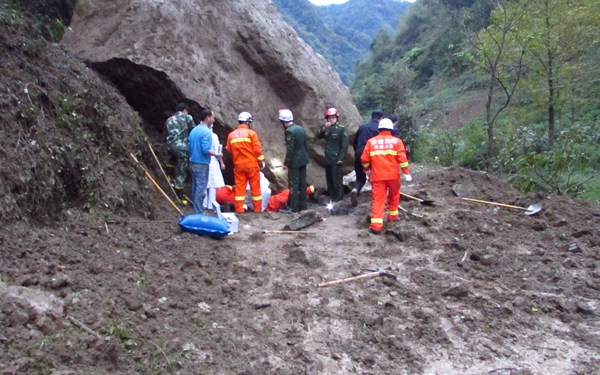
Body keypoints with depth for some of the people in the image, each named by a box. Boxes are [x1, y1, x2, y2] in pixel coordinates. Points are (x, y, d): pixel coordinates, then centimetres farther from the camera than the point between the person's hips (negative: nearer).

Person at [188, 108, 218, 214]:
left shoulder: (194, 130, 11)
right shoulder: (206, 131, -16)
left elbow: (190, 146, 16)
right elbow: (205, 150, -22)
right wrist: (216, 154, -8)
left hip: (193, 162, 9)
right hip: (202, 163, -9)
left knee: (195, 186, 16)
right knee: (201, 189, -4)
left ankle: (196, 209, 24)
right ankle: (199, 212, -2)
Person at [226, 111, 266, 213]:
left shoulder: (231, 135, 3)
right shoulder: (251, 133, -8)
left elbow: (229, 149, 9)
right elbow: (257, 149, -10)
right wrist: (261, 161, 0)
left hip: (238, 165, 3)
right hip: (252, 164, -3)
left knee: (239, 187, 7)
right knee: (255, 186, 6)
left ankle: (239, 209, 7)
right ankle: (257, 208, 11)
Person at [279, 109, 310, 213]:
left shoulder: (289, 131, -17)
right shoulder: (300, 128, 9)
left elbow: (290, 149, -19)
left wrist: (286, 163, -14)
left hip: (294, 161, -8)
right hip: (303, 160, 8)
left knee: (294, 184, -4)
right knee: (302, 183, 11)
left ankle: (294, 207, -2)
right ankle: (303, 205, 18)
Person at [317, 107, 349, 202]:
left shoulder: (341, 129, -8)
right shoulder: (327, 128, 12)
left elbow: (345, 145, -12)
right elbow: (318, 136, -1)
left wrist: (341, 158, -17)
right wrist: (324, 128, -15)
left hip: (336, 159, -7)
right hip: (327, 158, 7)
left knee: (337, 180, -5)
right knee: (329, 179, 13)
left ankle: (338, 199, 3)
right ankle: (331, 197, 24)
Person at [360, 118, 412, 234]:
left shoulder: (371, 141, 5)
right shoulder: (396, 141, 1)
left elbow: (364, 159, 5)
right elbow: (402, 158, -6)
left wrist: (367, 169, 22)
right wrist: (406, 173, -2)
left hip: (377, 175, 0)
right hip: (393, 174, 0)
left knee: (377, 199, -2)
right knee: (394, 195, 23)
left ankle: (376, 225, -12)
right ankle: (392, 216, 36)